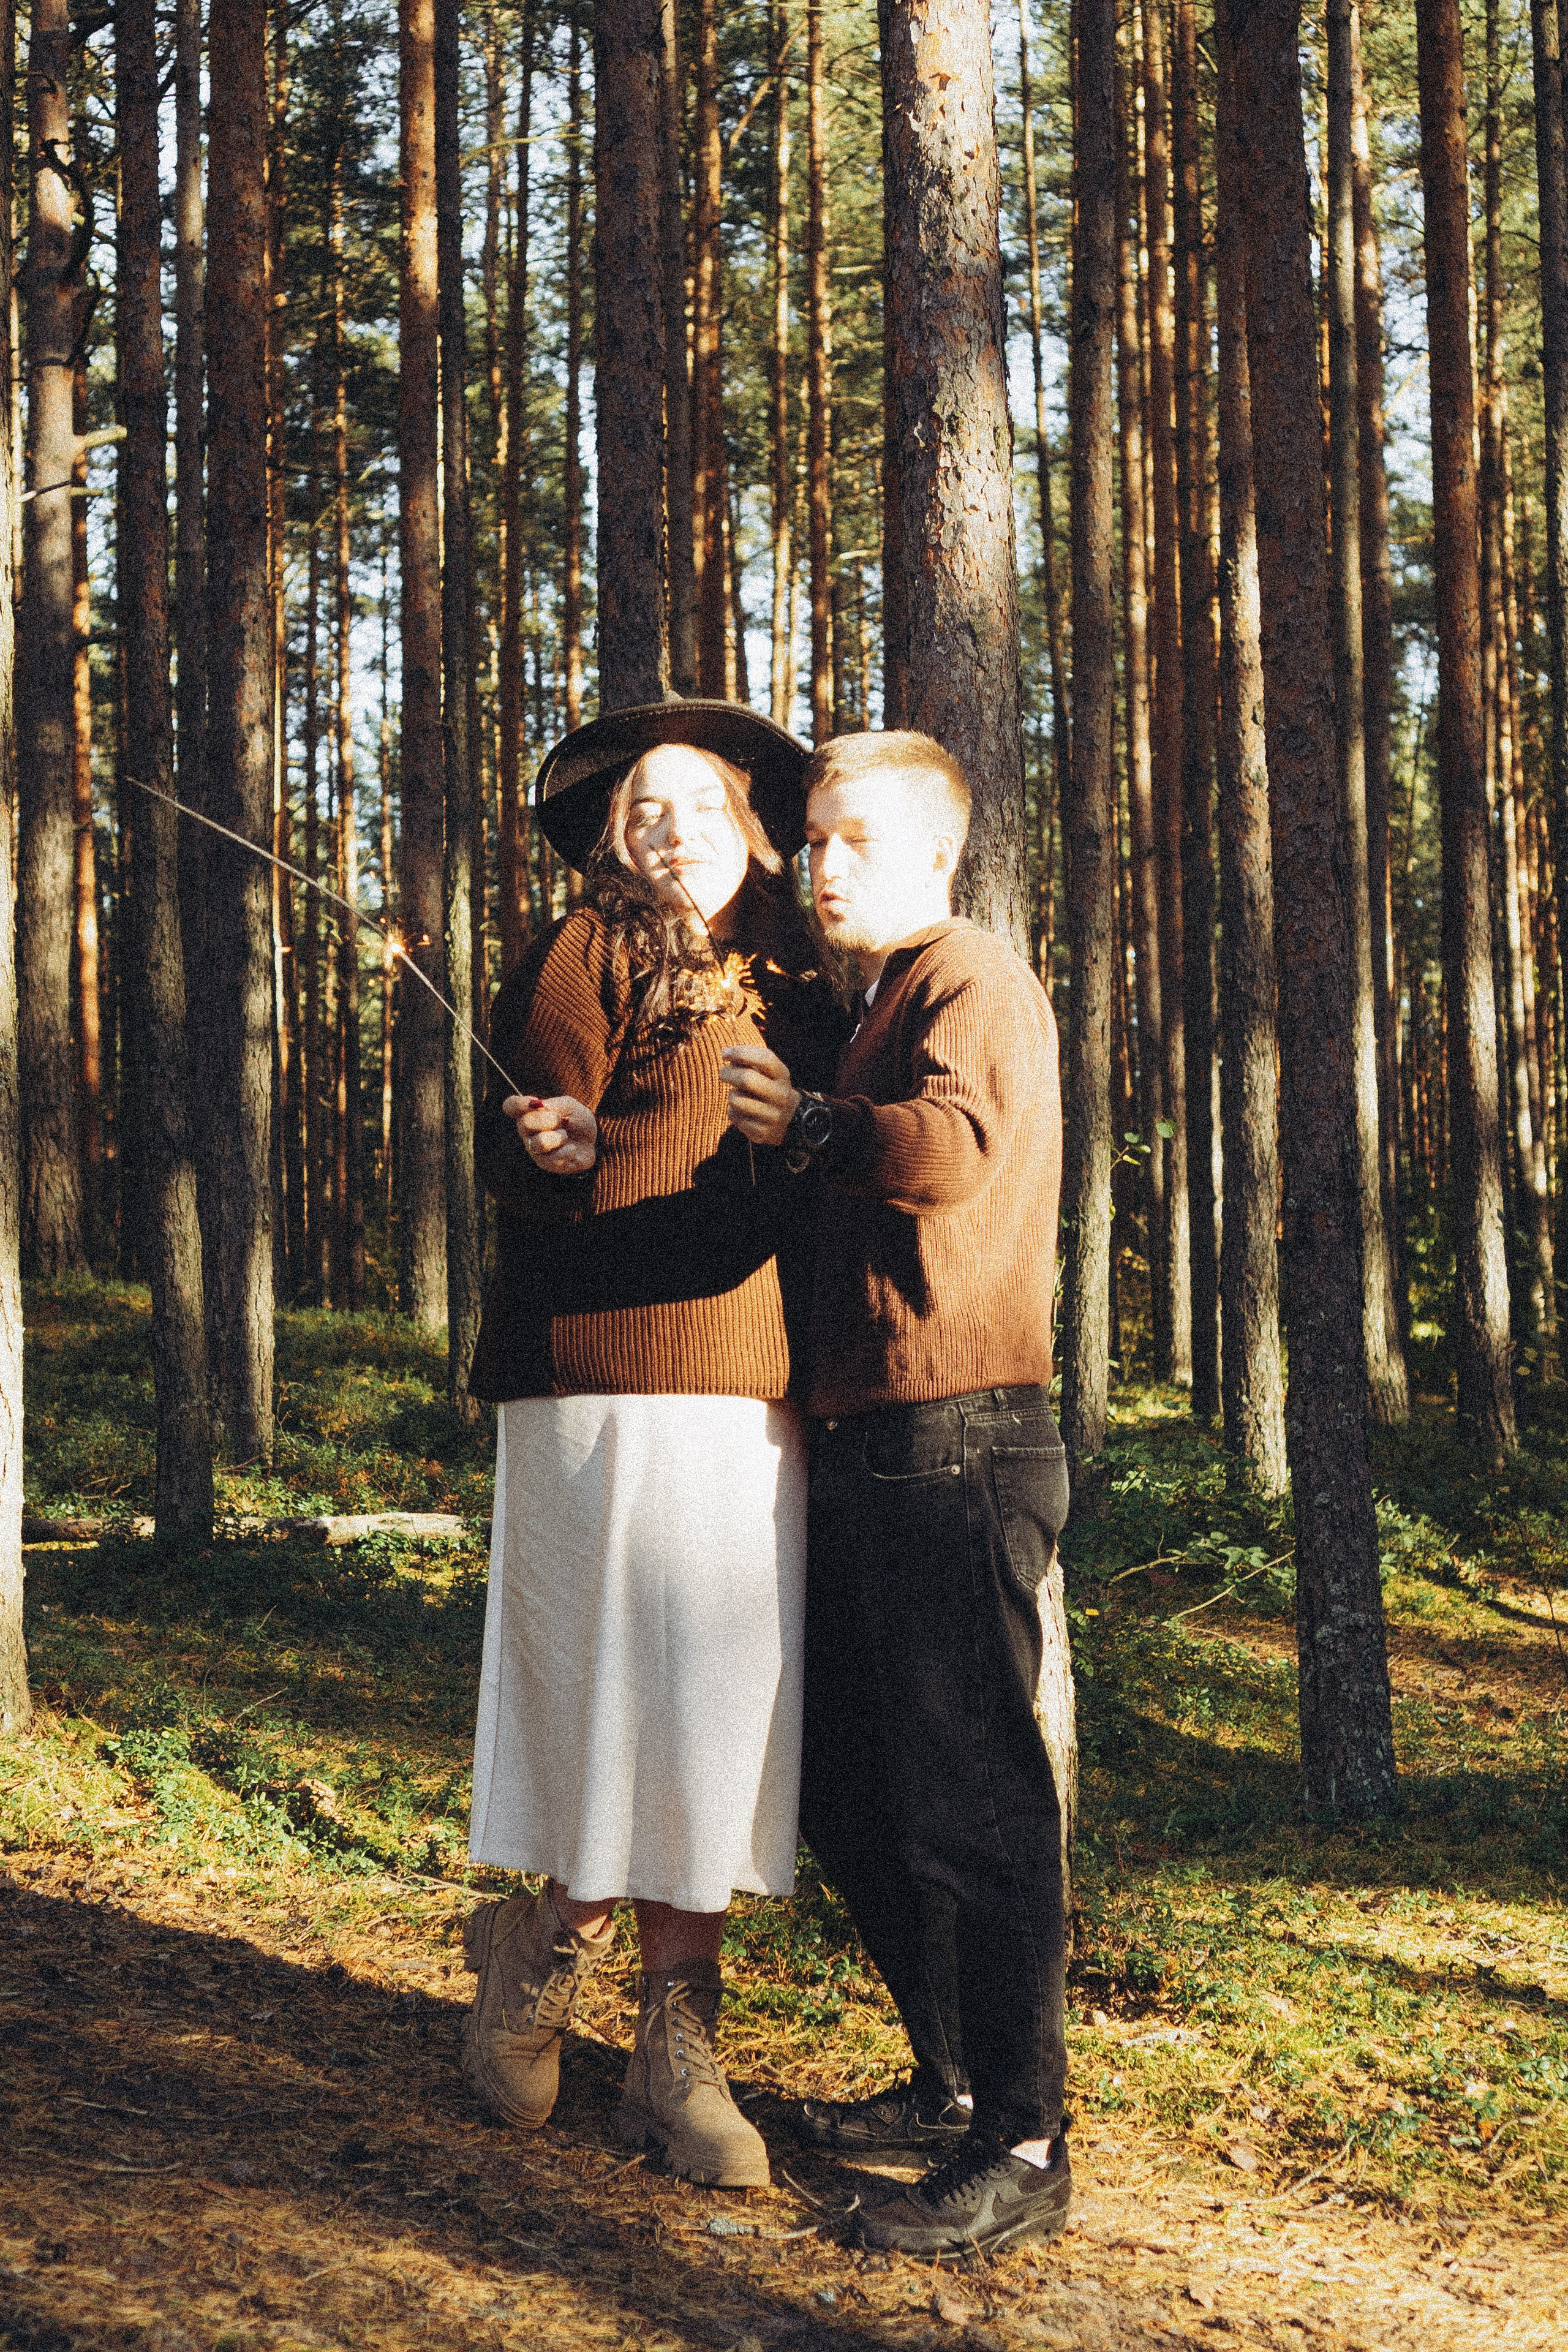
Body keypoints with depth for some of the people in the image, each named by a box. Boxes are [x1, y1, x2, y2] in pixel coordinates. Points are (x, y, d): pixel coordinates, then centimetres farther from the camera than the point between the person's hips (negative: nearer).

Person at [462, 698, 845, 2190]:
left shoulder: (799, 994, 19)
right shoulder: (587, 956, 3)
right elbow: (521, 1153, -5)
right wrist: (544, 1148, -25)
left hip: (763, 1396, 5)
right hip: (614, 1378, -5)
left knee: (725, 1725, 4)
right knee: (631, 1700, -6)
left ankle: (676, 2044, 12)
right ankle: (544, 1944, 19)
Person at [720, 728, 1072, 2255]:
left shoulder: (974, 979, -7)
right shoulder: (874, 1007, 24)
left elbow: (950, 1146, -28)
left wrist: (804, 1124, -10)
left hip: (958, 1449, -10)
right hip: (868, 1450, 10)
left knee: (968, 1800, -8)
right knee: (853, 1792, 16)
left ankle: (1022, 2147, -1)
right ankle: (953, 2084, 28)